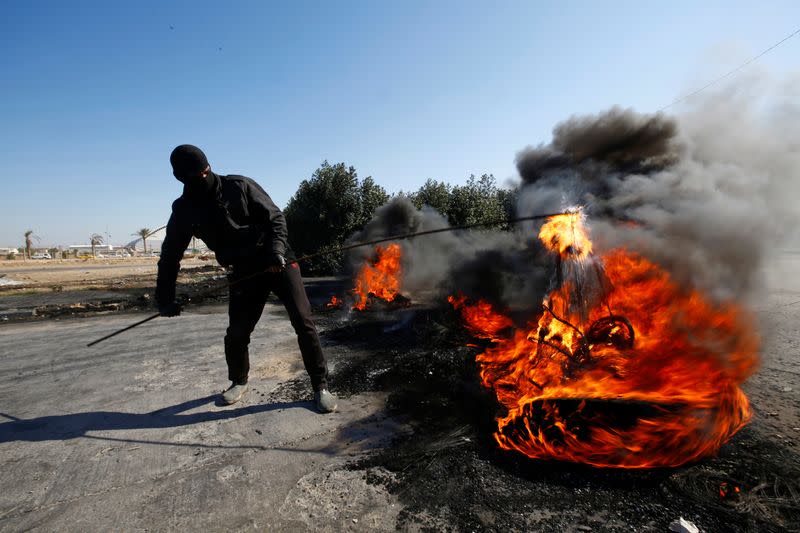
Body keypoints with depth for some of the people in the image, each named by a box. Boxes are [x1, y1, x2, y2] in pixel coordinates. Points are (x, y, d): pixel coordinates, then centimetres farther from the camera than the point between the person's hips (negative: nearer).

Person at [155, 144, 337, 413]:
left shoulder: (239, 186, -5)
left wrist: (276, 249, -21)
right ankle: (238, 382, 35)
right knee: (236, 334, 4)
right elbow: (170, 256, 9)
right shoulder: (184, 210, 2)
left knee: (303, 322, -9)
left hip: (279, 262, -2)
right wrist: (165, 298, 5)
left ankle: (320, 386, 5)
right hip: (244, 273, 2)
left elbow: (275, 217, -4)